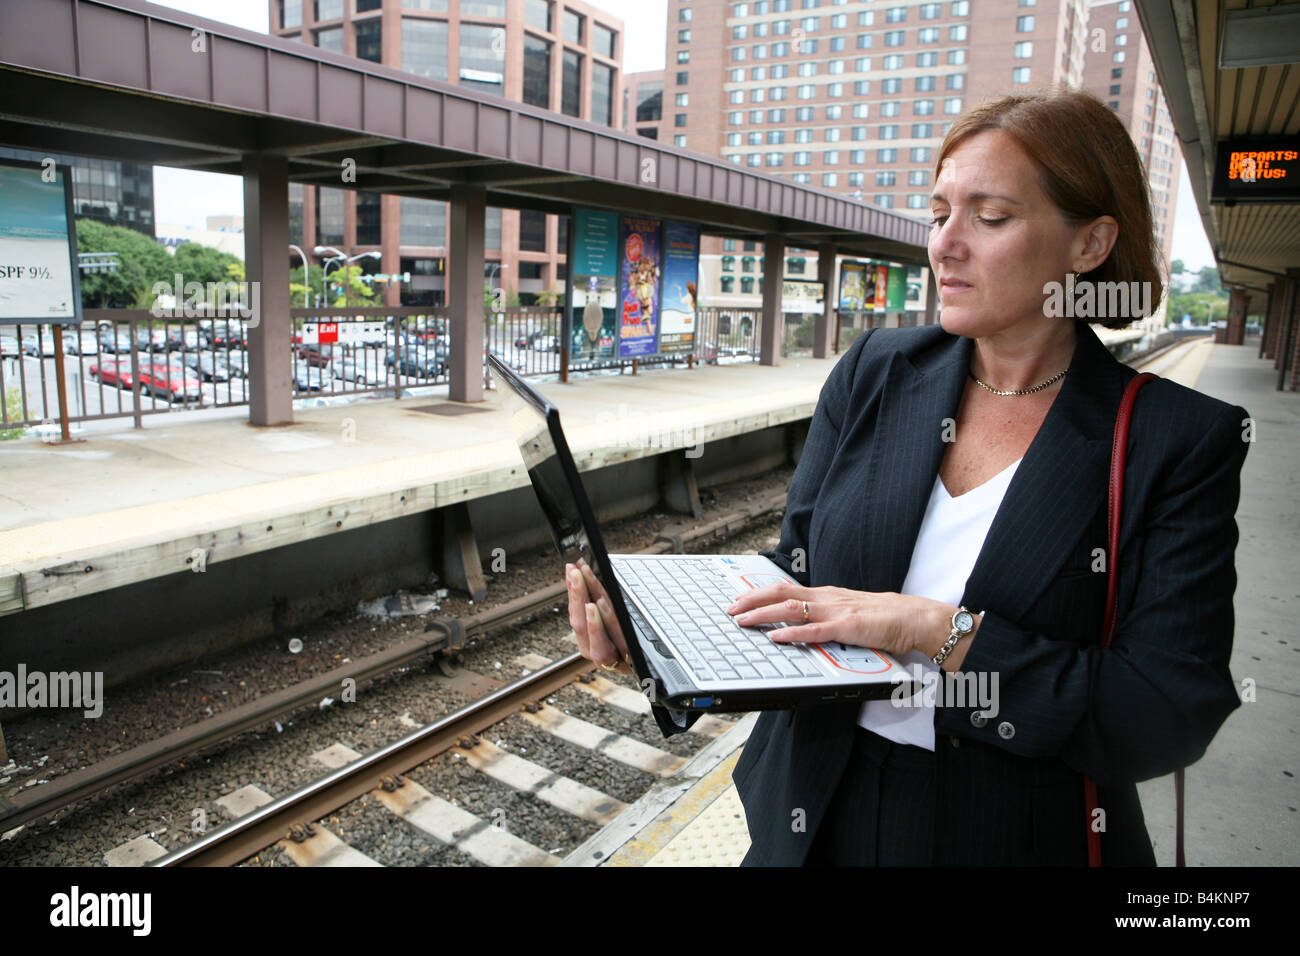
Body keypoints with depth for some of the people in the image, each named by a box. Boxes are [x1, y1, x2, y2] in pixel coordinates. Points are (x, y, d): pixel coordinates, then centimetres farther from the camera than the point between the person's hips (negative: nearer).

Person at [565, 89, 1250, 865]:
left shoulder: (1183, 444, -12)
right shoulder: (875, 373, -3)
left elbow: (1170, 719, -17)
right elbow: (798, 575, -2)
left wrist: (943, 632, -26)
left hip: (1020, 837, -2)